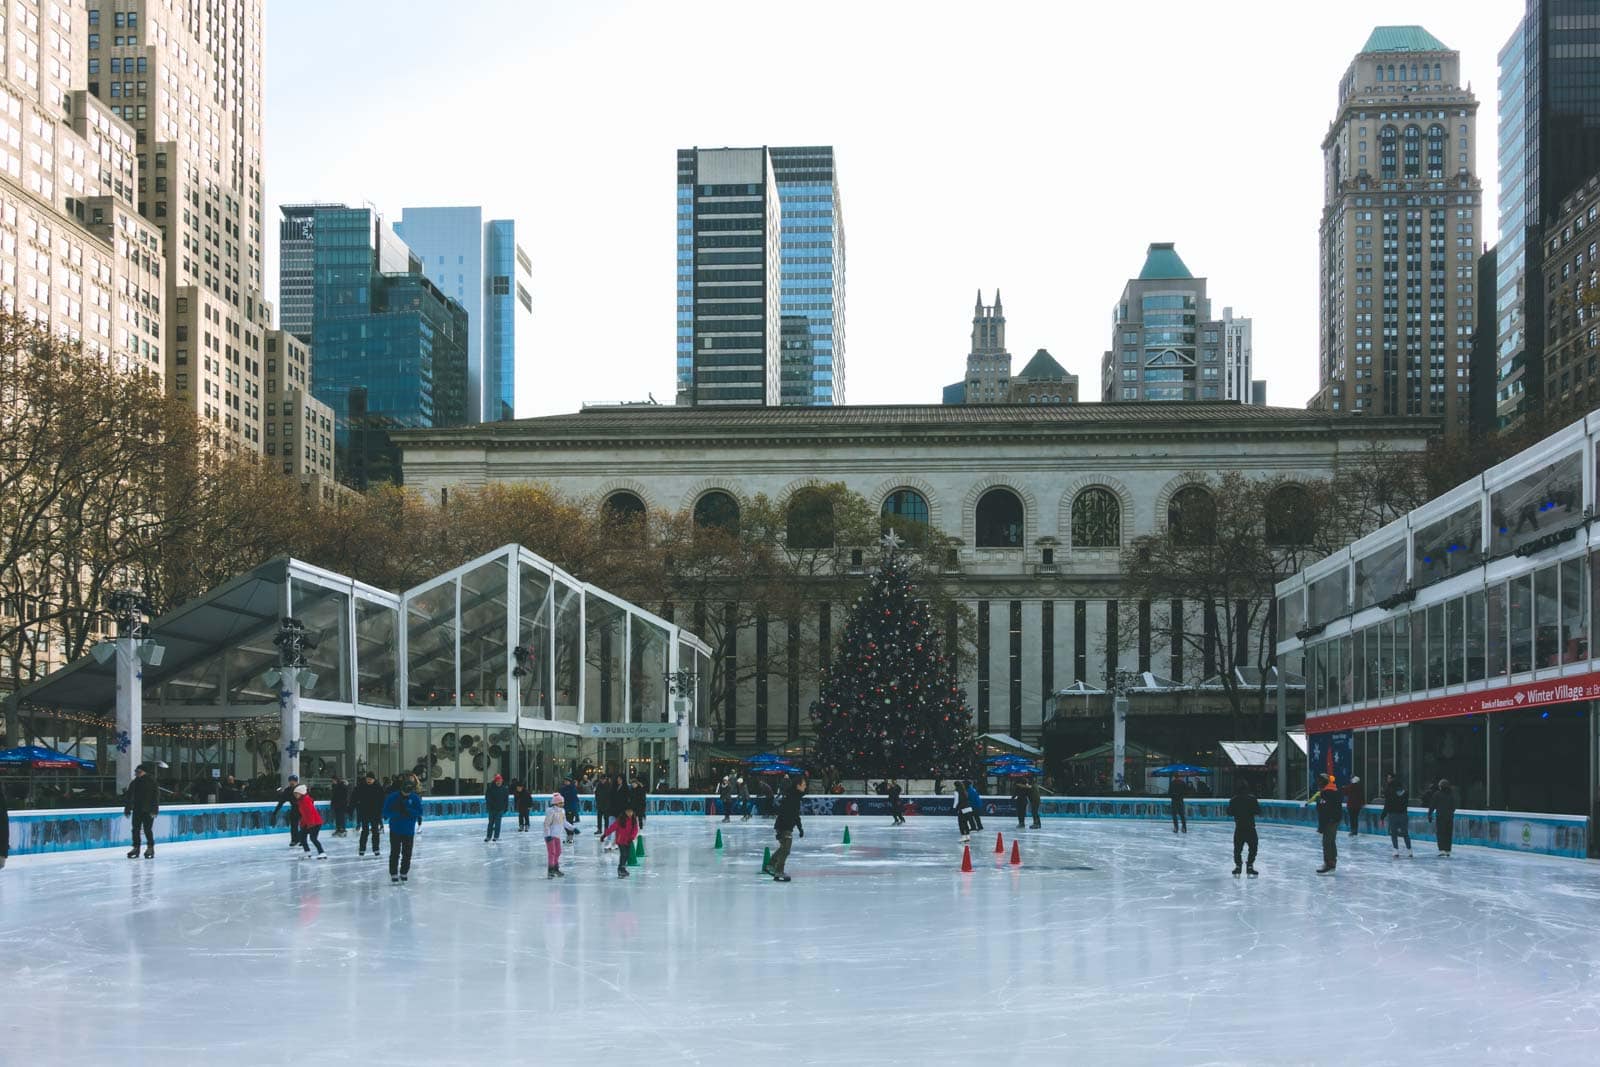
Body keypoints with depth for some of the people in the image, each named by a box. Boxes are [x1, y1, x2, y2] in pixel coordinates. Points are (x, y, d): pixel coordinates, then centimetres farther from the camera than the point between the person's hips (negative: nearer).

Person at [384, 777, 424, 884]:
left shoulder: (415, 798, -4)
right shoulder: (392, 797, -11)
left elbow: (419, 812, -7)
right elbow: (386, 811, -11)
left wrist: (408, 811, -24)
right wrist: (398, 813, -26)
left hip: (409, 831, 2)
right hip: (395, 830, -2)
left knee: (407, 854, 8)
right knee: (395, 853, -5)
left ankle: (404, 873, 22)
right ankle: (393, 875, 0)